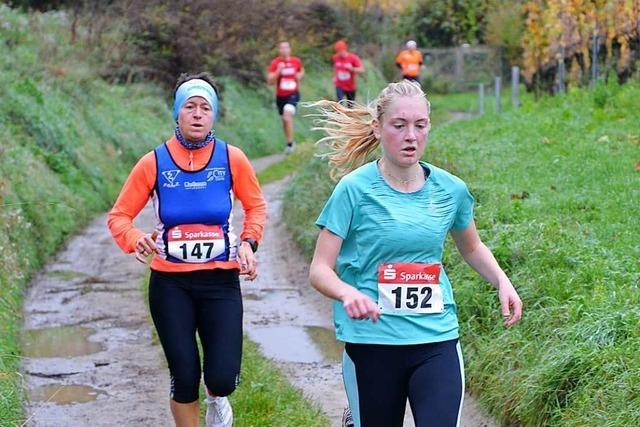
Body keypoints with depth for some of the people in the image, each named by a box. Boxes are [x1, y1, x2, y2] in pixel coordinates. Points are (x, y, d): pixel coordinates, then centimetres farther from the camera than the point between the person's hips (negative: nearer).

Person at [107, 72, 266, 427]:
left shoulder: (232, 159, -3)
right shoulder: (154, 163, -5)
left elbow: (256, 207, 12)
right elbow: (119, 216, 0)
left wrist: (248, 243, -6)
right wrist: (136, 241, -21)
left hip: (221, 281, 0)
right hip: (170, 284, 0)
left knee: (223, 378, -8)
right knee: (184, 377, 0)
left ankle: (216, 397, 31)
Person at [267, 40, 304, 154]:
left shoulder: (296, 61, 0)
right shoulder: (275, 63, -5)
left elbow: (302, 71, 21)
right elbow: (270, 81, -8)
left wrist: (300, 75, -3)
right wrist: (278, 71, -22)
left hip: (293, 94, -2)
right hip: (280, 96, 2)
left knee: (287, 116, -22)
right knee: (284, 120, 12)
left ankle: (290, 144, -17)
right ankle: (290, 141, 32)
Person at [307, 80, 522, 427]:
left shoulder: (450, 189, 4)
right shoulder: (355, 189, -7)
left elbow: (471, 248, 23)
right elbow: (319, 270, -9)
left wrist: (502, 282, 4)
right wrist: (348, 293, -29)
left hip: (437, 338, 2)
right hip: (371, 343, -2)